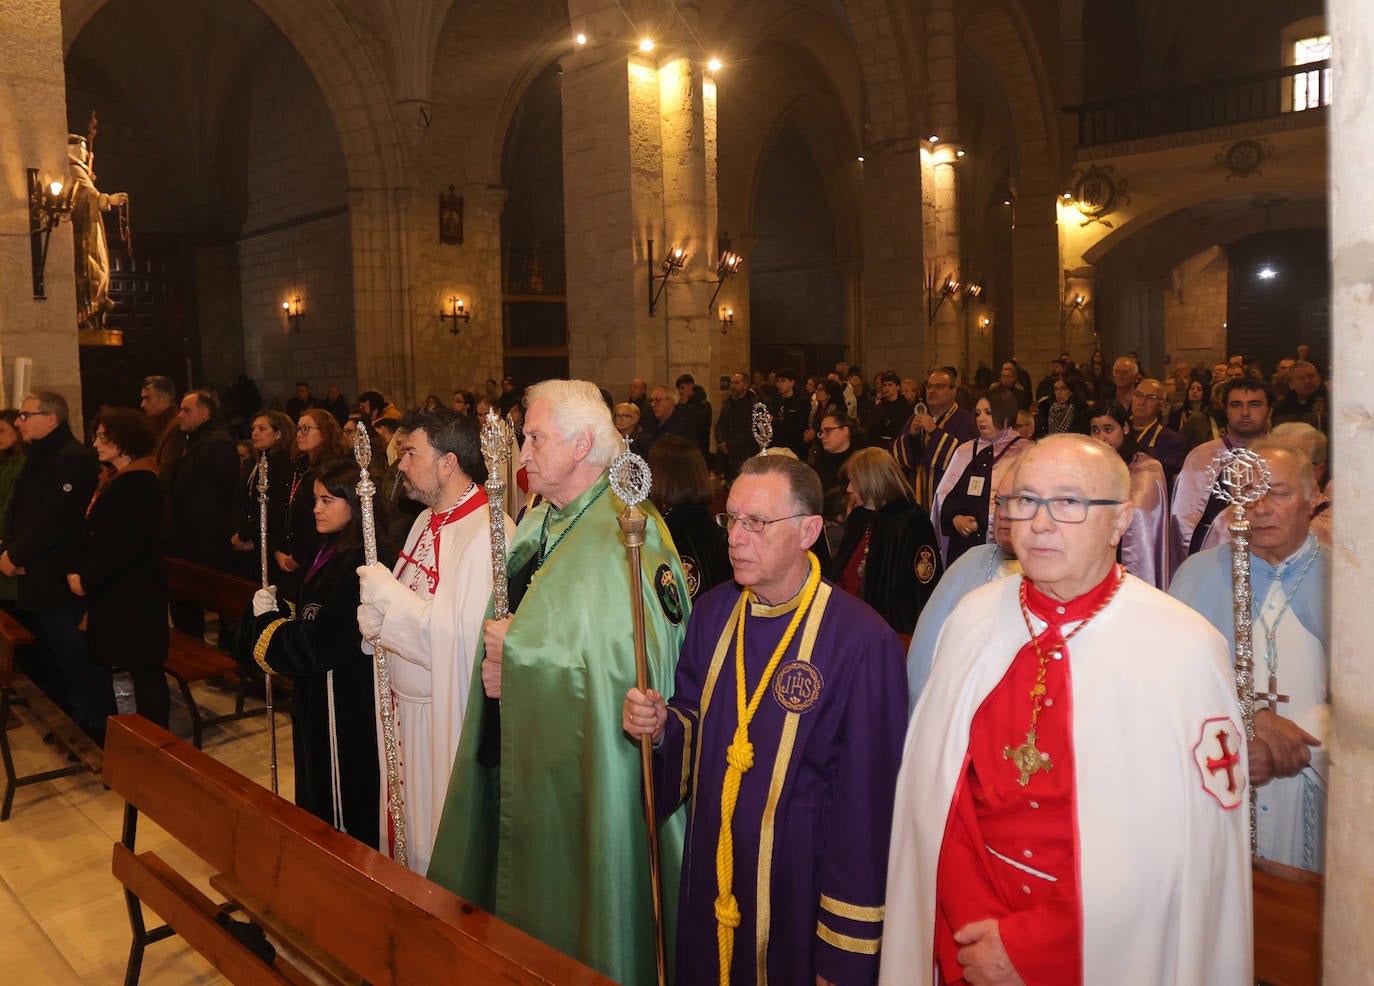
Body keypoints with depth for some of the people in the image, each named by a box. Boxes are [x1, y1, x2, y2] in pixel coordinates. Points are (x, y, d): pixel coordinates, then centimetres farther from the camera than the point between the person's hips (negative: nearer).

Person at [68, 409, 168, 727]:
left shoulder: (140, 482, -16)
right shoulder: (114, 479, 16)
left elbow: (126, 543, -21)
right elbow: (97, 534, 18)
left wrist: (88, 579, -15)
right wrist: (79, 570, 6)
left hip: (134, 591, -9)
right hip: (114, 590, 9)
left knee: (143, 667, -3)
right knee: (138, 665, 13)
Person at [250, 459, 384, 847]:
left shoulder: (357, 562, -23)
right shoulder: (331, 553, 8)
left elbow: (323, 642, -23)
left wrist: (271, 617, -9)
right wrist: (276, 606, -4)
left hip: (345, 699, -10)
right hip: (317, 690, 10)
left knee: (341, 802, 5)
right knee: (316, 787, 22)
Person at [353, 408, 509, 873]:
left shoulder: (487, 534, -22)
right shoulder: (427, 521, 9)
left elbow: (464, 638, -28)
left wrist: (389, 595, -22)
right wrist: (376, 615, -4)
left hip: (449, 714, -9)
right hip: (405, 702, 9)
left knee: (442, 837, 7)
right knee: (407, 821, 21)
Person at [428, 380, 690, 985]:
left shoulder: (628, 534, -19)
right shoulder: (538, 521, 8)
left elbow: (634, 662, -27)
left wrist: (520, 654, -19)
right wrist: (498, 667, -9)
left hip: (580, 769, -7)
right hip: (521, 755, 8)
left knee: (570, 922, 9)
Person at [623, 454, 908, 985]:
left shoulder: (861, 641, -22)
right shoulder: (713, 612, -2)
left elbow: (866, 804, -19)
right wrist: (663, 727, -13)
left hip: (797, 894, -5)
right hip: (707, 881, 5)